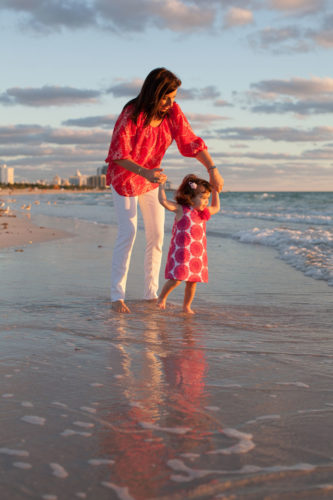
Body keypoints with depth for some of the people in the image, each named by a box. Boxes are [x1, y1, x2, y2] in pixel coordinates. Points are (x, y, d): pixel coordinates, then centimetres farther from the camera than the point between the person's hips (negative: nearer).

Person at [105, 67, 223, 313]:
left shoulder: (173, 113, -13)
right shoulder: (131, 115, -26)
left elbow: (192, 142, -9)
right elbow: (118, 155, -24)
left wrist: (213, 169, -21)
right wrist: (145, 173, -37)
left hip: (151, 178, 5)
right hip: (124, 177, -5)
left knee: (157, 235, 2)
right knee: (128, 232, -13)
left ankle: (151, 293, 11)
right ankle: (117, 295, -8)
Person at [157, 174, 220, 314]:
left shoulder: (203, 212, 13)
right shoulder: (181, 209, -6)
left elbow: (216, 208, 33)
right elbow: (163, 201, -16)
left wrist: (215, 191, 27)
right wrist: (161, 185, -9)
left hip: (198, 255, 6)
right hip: (181, 253, -6)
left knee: (192, 282, 8)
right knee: (176, 279, -12)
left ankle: (186, 306, 25)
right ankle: (162, 297, 14)